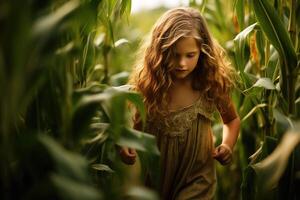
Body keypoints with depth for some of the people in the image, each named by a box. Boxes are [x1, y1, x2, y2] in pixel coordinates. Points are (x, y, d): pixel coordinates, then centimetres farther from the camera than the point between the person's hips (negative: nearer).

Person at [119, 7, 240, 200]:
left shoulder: (212, 84, -12)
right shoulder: (147, 82, -13)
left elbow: (232, 120, 6)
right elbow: (138, 124, -2)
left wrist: (227, 145, -12)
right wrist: (127, 144, -22)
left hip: (197, 179, -1)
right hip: (155, 176, 2)